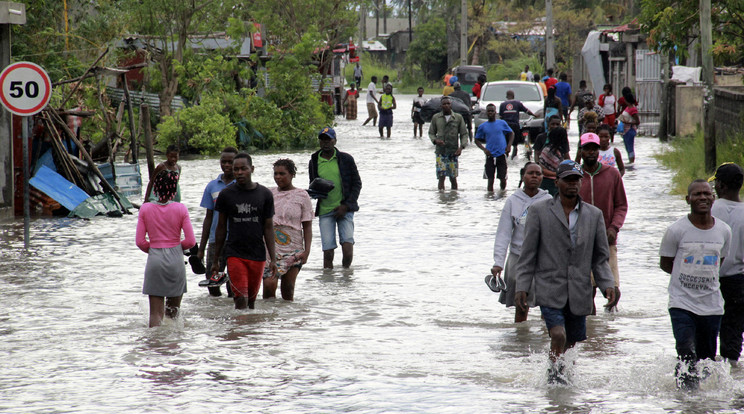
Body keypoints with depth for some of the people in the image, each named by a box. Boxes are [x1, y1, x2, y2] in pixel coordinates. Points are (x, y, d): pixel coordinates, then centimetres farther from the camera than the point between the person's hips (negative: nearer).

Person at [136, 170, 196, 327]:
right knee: (174, 310, 14)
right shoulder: (180, 209, -6)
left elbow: (140, 241, -2)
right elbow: (191, 241, -6)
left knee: (156, 312, 0)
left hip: (155, 261, 0)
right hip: (175, 261, 0)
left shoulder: (145, 209, -3)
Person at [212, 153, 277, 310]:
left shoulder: (265, 194, 3)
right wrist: (216, 260, 8)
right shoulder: (226, 194, 1)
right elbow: (221, 227, 7)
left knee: (252, 299, 8)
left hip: (258, 255, 1)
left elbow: (268, 227, 6)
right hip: (234, 254, -1)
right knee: (241, 300, -13)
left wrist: (273, 258, 1)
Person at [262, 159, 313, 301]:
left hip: (293, 247, -1)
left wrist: (307, 251, -6)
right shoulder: (269, 194, 9)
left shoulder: (301, 196, 2)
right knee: (269, 283, -16)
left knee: (288, 290, 2)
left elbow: (307, 225, 2)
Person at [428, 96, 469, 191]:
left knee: (453, 178, 4)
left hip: (453, 151, 0)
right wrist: (435, 140, -9)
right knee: (441, 176, -10)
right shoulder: (436, 117, 7)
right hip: (440, 151, 0)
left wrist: (461, 147, -7)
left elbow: (464, 134, 7)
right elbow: (431, 133, 14)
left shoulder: (458, 117, 5)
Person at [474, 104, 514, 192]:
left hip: (502, 154, 0)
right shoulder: (482, 126, 6)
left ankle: (503, 192, 26)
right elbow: (477, 140, 11)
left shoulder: (502, 123, 5)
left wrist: (509, 145, -2)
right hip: (490, 156, 0)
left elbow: (511, 133, 15)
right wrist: (484, 149, -6)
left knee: (503, 178, 3)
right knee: (490, 179, -3)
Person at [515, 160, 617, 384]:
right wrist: (522, 287, -4)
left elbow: (600, 257, 11)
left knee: (571, 342, 8)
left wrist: (607, 284, -3)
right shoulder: (539, 211, 2)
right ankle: (555, 371, 0)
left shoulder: (594, 215, 10)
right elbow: (527, 254, 2)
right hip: (550, 290, -3)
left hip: (579, 293, 3)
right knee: (558, 335, -20)